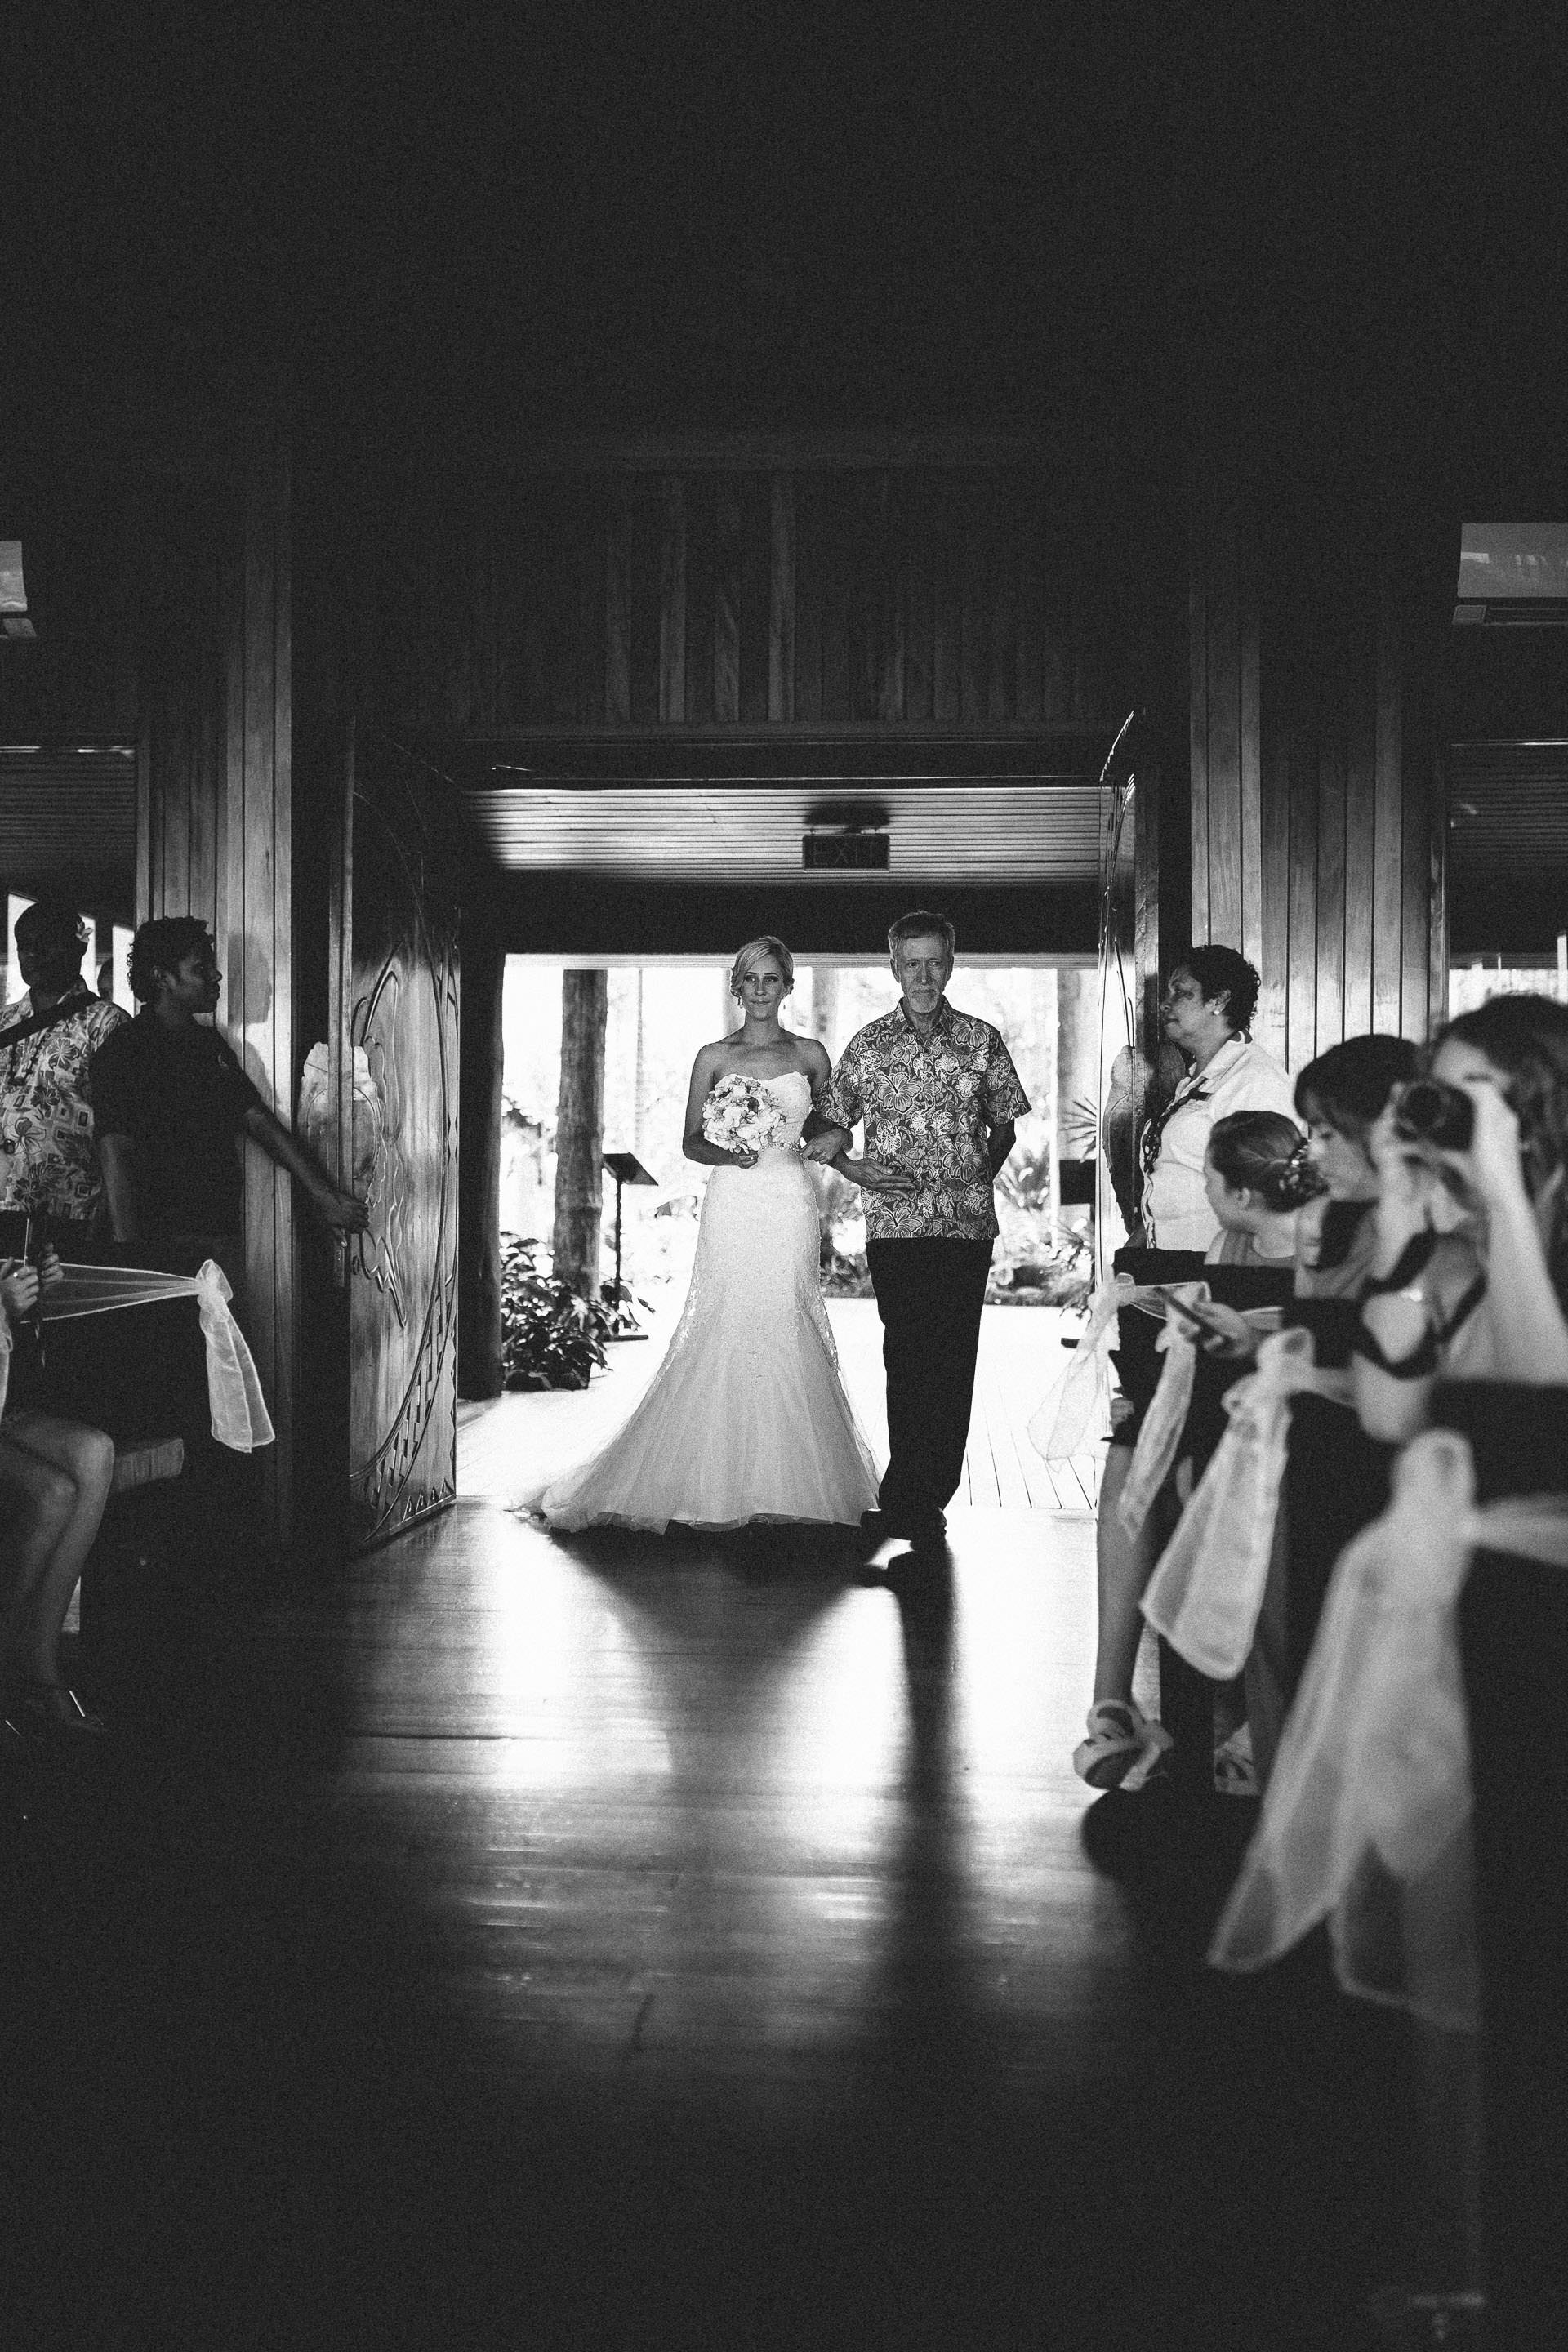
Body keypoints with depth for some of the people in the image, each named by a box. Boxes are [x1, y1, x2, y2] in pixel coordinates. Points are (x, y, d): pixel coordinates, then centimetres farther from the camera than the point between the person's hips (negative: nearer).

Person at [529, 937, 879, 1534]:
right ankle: (720, 1484, 2)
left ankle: (787, 1484, 7)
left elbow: (833, 1124, 19)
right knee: (722, 1336, -6)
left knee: (787, 1334, -2)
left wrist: (824, 1144, -4)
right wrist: (727, 1154, -11)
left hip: (790, 1206, 1)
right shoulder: (713, 1057, 7)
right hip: (732, 1205, 0)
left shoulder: (809, 1055, 9)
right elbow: (691, 1141, 9)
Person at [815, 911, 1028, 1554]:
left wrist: (980, 1177, 2)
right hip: (895, 1224, -1)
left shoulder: (981, 1041, 7)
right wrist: (852, 1167, -5)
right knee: (907, 1358, -2)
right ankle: (916, 1502, 8)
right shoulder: (868, 1044, 6)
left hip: (967, 1224, 1)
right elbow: (829, 1125, 13)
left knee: (953, 1363, 0)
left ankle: (911, 1500, 10)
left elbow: (1004, 1124, 16)